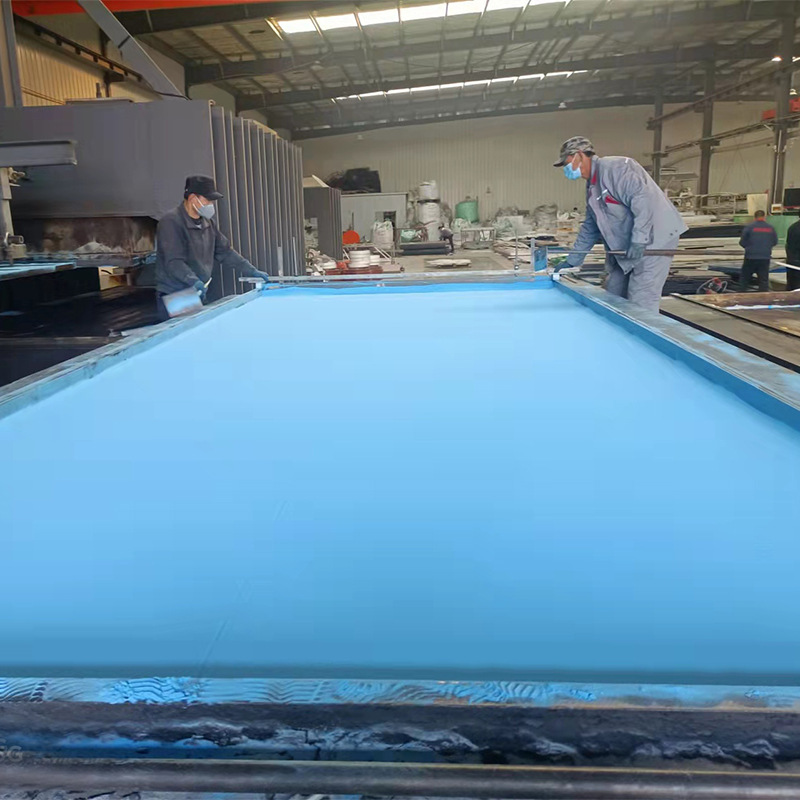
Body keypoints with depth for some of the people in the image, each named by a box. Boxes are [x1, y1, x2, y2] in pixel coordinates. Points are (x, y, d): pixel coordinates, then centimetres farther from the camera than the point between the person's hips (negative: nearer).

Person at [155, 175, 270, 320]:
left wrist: (251, 271, 11)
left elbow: (224, 251, 17)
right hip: (173, 298, -7)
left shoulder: (207, 222, 13)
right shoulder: (171, 222, -13)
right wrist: (193, 281, -37)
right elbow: (173, 261, -23)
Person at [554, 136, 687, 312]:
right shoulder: (592, 187, 16)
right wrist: (571, 261, 19)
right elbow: (589, 228, 23)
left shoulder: (612, 167, -14)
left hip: (653, 241, -10)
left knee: (640, 304, -12)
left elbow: (642, 198, -25)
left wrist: (638, 241, -28)